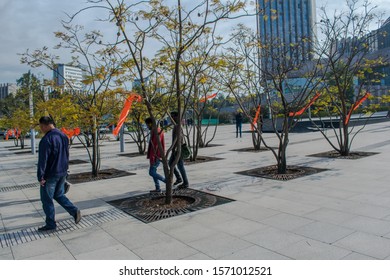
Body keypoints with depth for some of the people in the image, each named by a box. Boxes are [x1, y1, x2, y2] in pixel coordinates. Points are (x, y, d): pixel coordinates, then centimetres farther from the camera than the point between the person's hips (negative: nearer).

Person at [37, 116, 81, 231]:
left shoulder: (46, 140, -21)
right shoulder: (63, 136, 5)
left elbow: (42, 160, -21)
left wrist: (40, 177, -15)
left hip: (50, 175, -8)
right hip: (62, 173, 8)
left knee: (47, 199, 8)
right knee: (58, 195, 22)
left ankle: (50, 224, 18)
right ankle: (74, 211, 9)